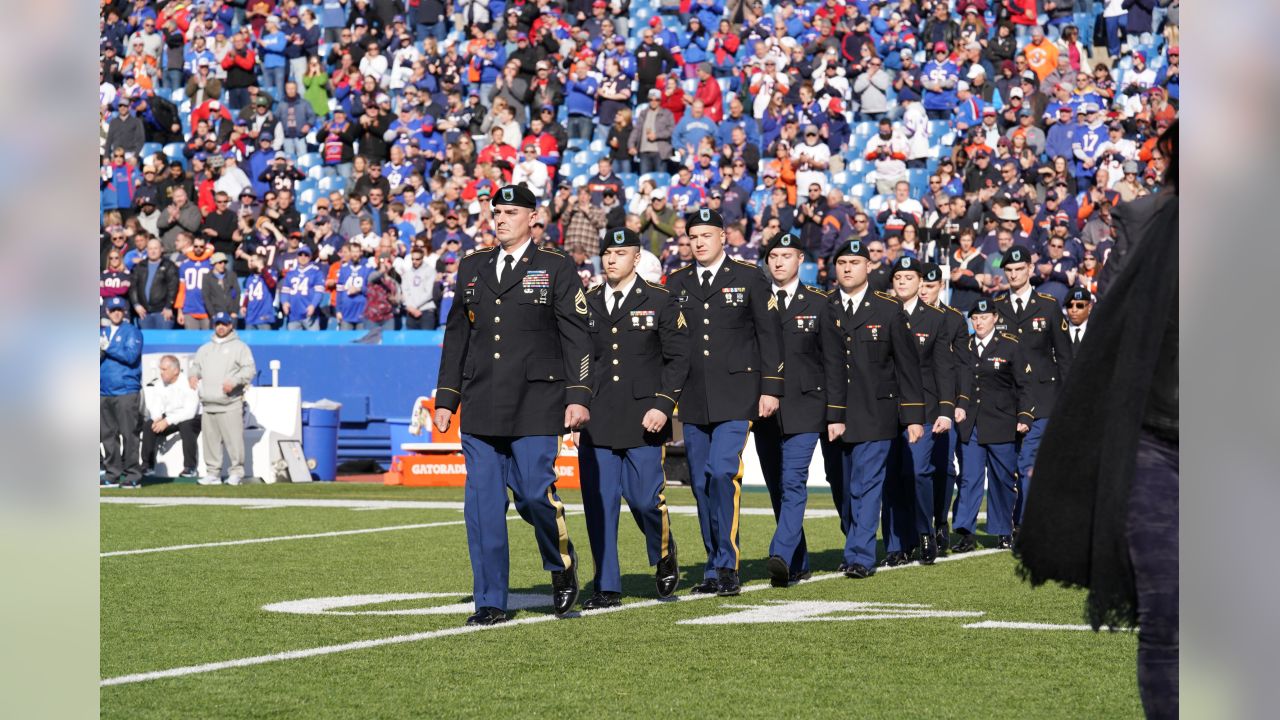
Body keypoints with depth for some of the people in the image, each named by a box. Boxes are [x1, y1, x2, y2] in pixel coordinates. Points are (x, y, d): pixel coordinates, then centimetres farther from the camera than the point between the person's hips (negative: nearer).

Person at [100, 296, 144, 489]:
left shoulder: (132, 332, 2)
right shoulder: (101, 332, 19)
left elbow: (131, 356, -11)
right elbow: (96, 359, 20)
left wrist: (108, 348, -12)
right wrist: (99, 352, -1)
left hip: (126, 391, -6)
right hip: (104, 392, 6)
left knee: (129, 434, -9)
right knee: (108, 435, 5)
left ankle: (133, 476, -7)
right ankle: (112, 475, 10)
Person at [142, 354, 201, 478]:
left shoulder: (188, 383, -20)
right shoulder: (160, 384, -1)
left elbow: (190, 412, -28)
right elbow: (155, 407, 2)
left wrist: (167, 421, -33)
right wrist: (157, 419, -22)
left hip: (193, 419, -6)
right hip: (168, 419, 6)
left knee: (185, 425, -37)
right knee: (148, 425, -15)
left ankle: (190, 468, -31)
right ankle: (147, 465, -7)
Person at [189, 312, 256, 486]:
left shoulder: (239, 347, 5)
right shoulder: (205, 348, 24)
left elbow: (250, 369, -5)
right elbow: (195, 365, 22)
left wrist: (234, 381, -20)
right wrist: (193, 375, -2)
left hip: (230, 405, -6)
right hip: (208, 405, 6)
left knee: (233, 439, -10)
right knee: (210, 440, 6)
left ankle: (236, 472, -4)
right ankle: (213, 473, 12)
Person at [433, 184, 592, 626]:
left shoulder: (556, 268, 3)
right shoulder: (472, 268, 14)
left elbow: (576, 336, -1)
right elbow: (456, 335, 18)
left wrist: (578, 395, -9)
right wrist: (446, 398, 13)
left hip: (535, 405, -4)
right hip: (481, 407, 4)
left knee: (535, 494, -9)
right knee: (483, 503, 0)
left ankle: (562, 569, 20)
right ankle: (490, 602, 5)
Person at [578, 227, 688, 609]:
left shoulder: (659, 302, 3)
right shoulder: (587, 303, 10)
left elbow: (678, 358, 1)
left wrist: (663, 405, -10)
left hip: (643, 420, -3)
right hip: (596, 421, 3)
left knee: (646, 499, -6)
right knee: (599, 503, -1)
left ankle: (665, 559, 25)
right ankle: (606, 588, 6)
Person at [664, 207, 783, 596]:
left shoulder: (749, 278, 3)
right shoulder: (676, 283, 12)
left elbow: (769, 334, 2)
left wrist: (770, 388, -4)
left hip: (736, 396, -4)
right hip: (692, 399, 4)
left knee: (723, 474, -17)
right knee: (702, 483, 5)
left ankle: (726, 567, -13)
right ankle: (715, 567, 14)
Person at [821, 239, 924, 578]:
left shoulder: (889, 310, 2)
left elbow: (907, 365, 3)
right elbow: (825, 366, 1)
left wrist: (914, 416, -1)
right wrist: (830, 416, -7)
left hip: (875, 415, -2)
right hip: (834, 417, 2)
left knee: (866, 485, -9)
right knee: (844, 488, 8)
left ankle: (860, 557, -9)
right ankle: (857, 547, 22)